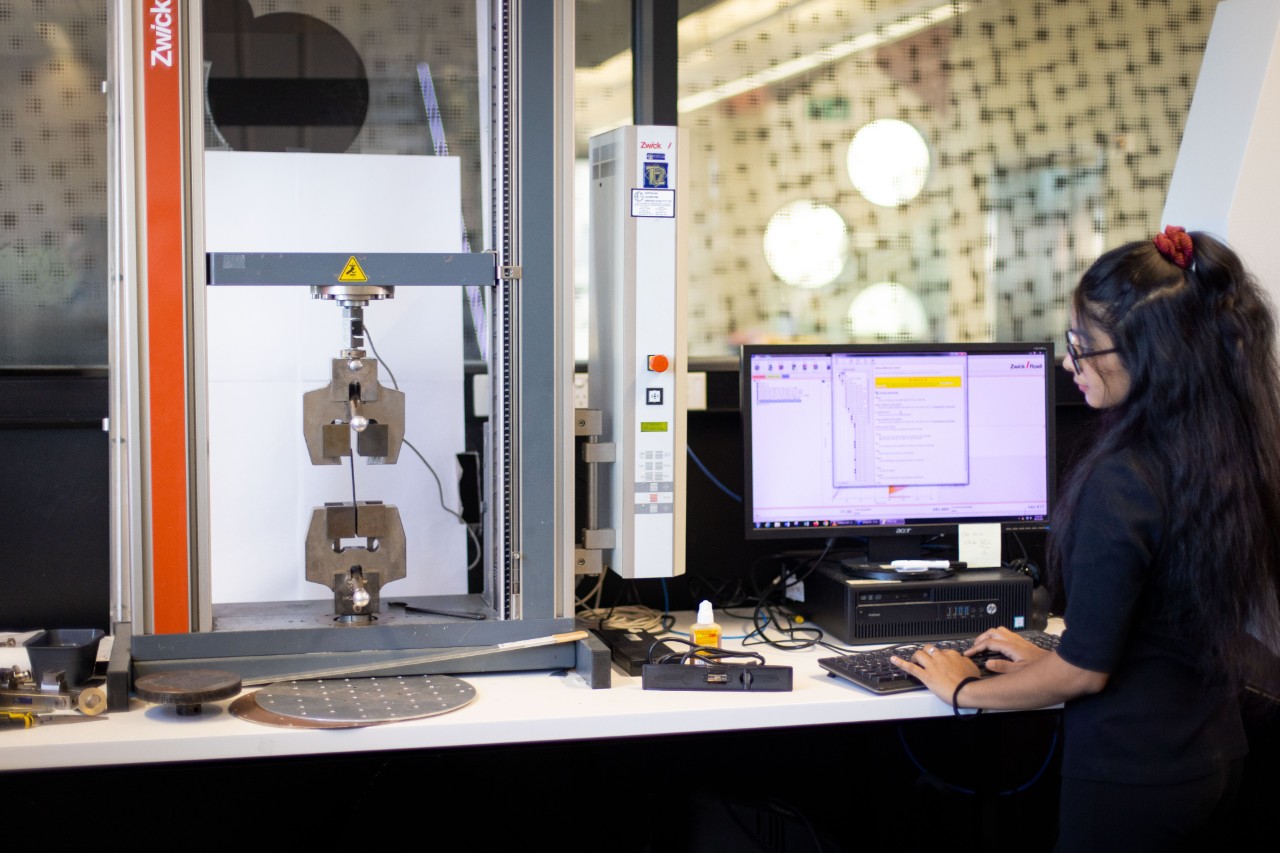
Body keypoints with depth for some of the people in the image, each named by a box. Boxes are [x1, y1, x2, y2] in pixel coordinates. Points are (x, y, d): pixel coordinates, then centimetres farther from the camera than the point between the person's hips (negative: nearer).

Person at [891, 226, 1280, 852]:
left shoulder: (1121, 483, -25)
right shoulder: (1228, 456, 0)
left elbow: (1084, 671, -19)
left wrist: (964, 690, -4)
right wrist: (1050, 658, 19)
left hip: (1131, 772, -8)